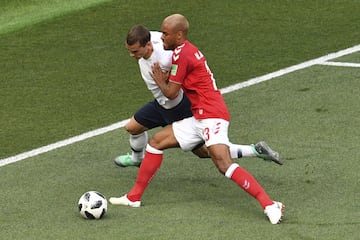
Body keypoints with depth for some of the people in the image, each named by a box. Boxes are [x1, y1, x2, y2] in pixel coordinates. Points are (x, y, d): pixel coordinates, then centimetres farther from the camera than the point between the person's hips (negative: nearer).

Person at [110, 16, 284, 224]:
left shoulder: (181, 54, -12)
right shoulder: (189, 50, 17)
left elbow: (171, 93, -9)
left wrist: (159, 80, 11)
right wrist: (166, 78, 5)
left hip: (212, 116, -11)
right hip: (199, 119, 11)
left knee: (224, 164, -24)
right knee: (156, 142, 14)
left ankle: (270, 205, -28)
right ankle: (134, 197, 21)